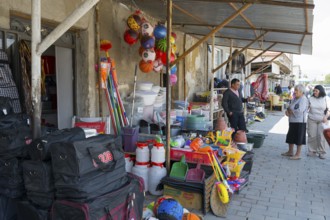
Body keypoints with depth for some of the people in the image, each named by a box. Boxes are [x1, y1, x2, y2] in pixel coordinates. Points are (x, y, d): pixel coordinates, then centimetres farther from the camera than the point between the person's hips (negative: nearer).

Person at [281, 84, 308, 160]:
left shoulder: (303, 99, -15)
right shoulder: (295, 98, 12)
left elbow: (300, 110, -26)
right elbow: (290, 107, 17)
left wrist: (291, 111, -12)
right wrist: (287, 111, -4)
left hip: (299, 122, -9)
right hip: (292, 121, 9)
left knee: (298, 138, 0)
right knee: (290, 136, 16)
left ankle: (298, 154, 9)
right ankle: (290, 152, 29)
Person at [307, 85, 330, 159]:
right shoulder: (311, 98, 6)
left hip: (322, 120, -2)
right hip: (312, 120, 2)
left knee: (321, 136, -4)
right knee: (312, 135, 1)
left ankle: (322, 152, 6)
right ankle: (312, 151, 13)